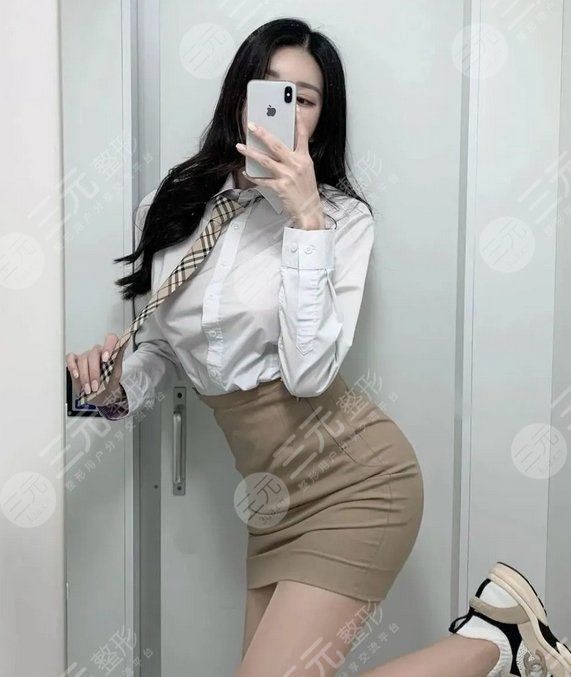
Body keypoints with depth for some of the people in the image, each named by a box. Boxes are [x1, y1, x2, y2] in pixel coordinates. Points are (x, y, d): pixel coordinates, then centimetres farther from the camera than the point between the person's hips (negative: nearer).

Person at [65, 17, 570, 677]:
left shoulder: (341, 216, -7)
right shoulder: (169, 207, 5)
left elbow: (308, 373, -19)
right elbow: (161, 351, 13)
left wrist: (305, 218, -20)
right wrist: (115, 386, -8)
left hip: (353, 475, -5)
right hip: (276, 497, 6)